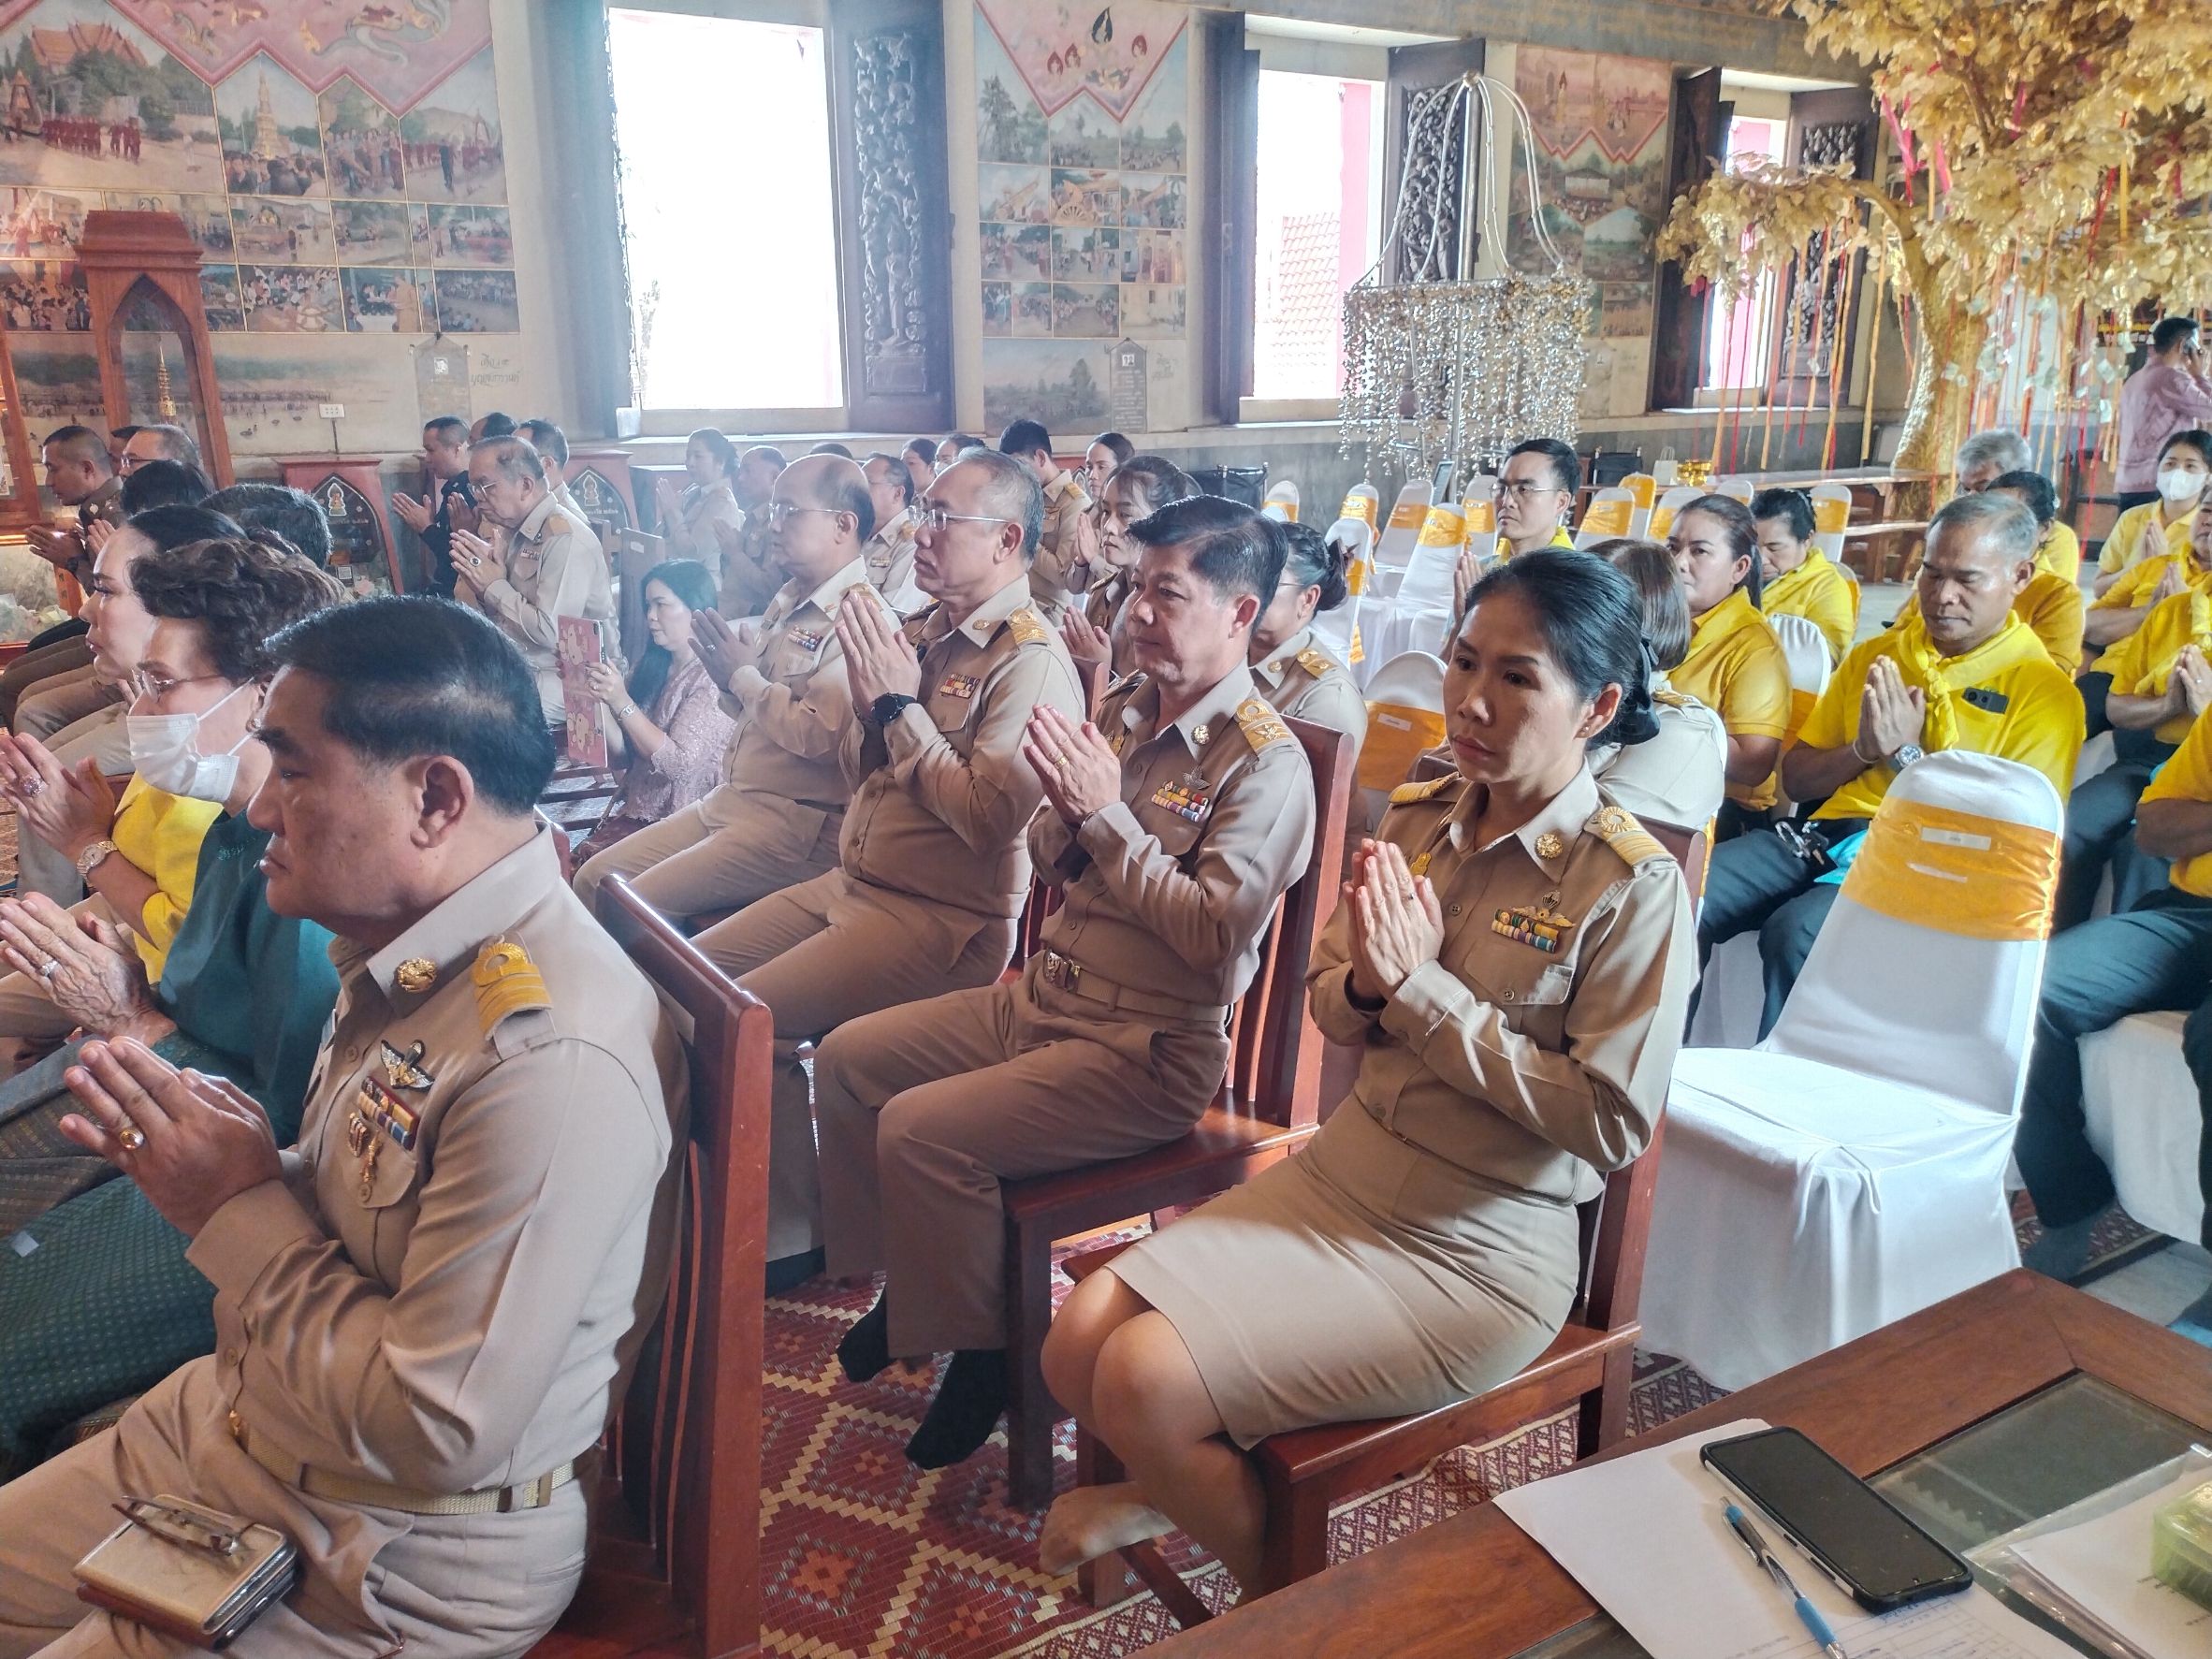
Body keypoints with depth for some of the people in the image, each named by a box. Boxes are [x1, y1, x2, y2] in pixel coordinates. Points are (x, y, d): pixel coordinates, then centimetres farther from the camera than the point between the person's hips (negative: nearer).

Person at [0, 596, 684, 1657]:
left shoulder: (549, 1056, -34)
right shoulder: (402, 953, -2)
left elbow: (439, 1430, -29)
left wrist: (238, 1212, -20)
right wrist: (238, 1177, -9)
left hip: (396, 1561, -8)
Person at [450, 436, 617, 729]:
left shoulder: (566, 539, -15)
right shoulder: (508, 532, 11)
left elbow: (551, 631, -23)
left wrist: (494, 586, -11)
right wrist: (476, 574, -6)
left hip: (561, 680, -8)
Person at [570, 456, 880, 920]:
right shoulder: (791, 599, 14)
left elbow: (819, 736, -28)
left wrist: (742, 675, -12)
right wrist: (728, 675, -4)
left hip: (796, 824, -9)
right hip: (730, 797, 9)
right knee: (594, 879, 8)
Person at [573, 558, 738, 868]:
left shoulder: (712, 678, -11)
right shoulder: (654, 667, 10)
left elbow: (679, 763, -20)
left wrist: (621, 702, -22)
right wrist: (600, 696, 0)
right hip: (635, 812, 6)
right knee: (573, 864, -13)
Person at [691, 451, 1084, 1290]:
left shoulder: (1031, 663, -14)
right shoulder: (924, 630, 11)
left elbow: (986, 818, -25)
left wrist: (901, 704, -17)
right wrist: (867, 697, -4)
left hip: (945, 921, -9)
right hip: (853, 884, 9)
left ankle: (794, 1235, 2)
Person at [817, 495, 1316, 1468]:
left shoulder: (1264, 760, -16)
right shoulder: (1124, 709, 7)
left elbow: (1218, 939, -25)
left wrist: (1106, 813, -23)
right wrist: (1063, 810, -10)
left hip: (1149, 1049, -8)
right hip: (1046, 996, 9)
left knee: (918, 1132, -21)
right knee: (845, 1059, 8)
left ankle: (980, 1353, 5)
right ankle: (905, 1283, 26)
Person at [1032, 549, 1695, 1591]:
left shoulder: (1632, 887, -14)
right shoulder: (1417, 818, 3)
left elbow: (1611, 1123, -19)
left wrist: (1423, 989, -20)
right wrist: (1367, 985, -14)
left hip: (1477, 1253, -6)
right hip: (1338, 1177, 6)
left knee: (1145, 1384, -16)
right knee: (1077, 1345, -9)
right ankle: (1184, 1482, 24)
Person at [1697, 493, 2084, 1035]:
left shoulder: (2044, 691, 2)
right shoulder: (1874, 654, 18)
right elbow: (1795, 778, 19)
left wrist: (1904, 753, -9)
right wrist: (1865, 750, -2)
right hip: (1828, 835, 5)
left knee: (1795, 932, -35)